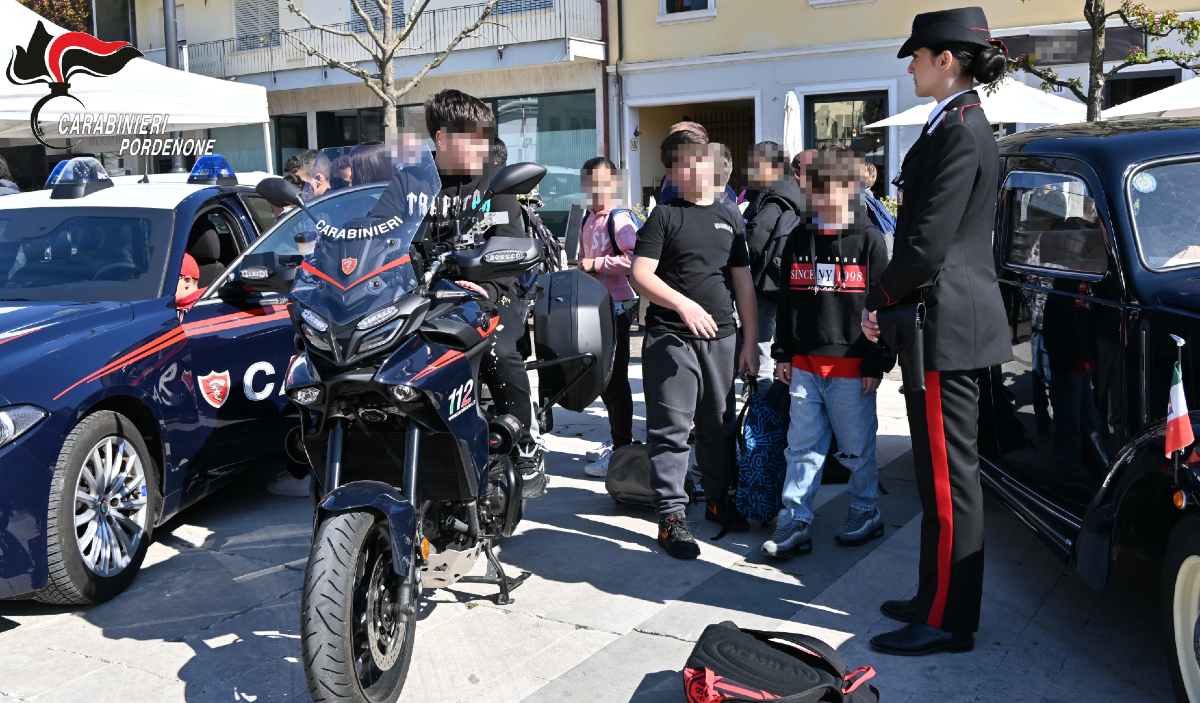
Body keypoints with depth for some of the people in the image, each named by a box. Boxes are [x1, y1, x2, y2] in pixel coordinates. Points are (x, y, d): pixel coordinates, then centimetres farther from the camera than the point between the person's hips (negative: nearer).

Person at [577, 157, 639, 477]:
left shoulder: (620, 218, -12)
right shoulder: (589, 221, 16)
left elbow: (632, 258, -27)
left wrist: (596, 264, -21)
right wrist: (583, 268, 14)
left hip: (617, 306, -9)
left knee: (615, 379, -6)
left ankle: (622, 451, 1)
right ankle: (615, 440, 31)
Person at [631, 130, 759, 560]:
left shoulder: (729, 218, 14)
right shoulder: (664, 216, 1)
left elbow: (743, 284, 15)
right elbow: (640, 275, -7)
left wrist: (750, 341, 11)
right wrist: (683, 304, -20)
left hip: (721, 337, 4)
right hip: (670, 338, -4)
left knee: (718, 425, 13)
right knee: (670, 429, -3)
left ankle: (718, 499, 30)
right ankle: (671, 516, 3)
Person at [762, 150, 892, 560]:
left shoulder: (868, 240, -1)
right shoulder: (799, 239, 11)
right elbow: (786, 301, 14)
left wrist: (877, 364, -6)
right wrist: (783, 354, 9)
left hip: (851, 366, -3)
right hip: (804, 362, 4)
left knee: (856, 447, 6)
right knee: (802, 445, 4)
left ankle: (866, 512, 24)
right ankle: (795, 522, 8)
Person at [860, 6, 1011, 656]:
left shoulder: (958, 131, -16)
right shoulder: (962, 126, 17)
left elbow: (927, 243, -21)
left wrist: (878, 301, -6)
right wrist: (891, 304, 13)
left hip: (946, 327, -11)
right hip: (949, 324, 11)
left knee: (948, 478, -2)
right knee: (942, 473, 17)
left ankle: (947, 622, 9)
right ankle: (938, 599, 29)